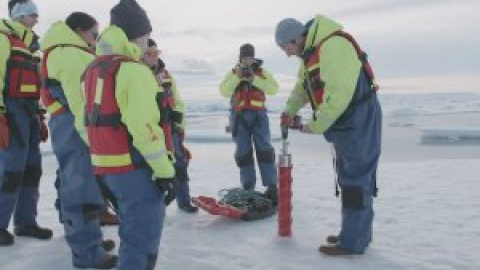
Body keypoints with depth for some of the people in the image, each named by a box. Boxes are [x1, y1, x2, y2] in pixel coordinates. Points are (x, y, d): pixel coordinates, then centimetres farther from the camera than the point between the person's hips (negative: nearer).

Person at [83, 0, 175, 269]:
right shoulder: (133, 70, -16)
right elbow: (145, 128, -21)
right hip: (135, 168, -9)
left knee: (134, 229, 23)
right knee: (144, 236, -1)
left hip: (108, 164, 9)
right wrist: (165, 171, -16)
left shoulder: (95, 69, 12)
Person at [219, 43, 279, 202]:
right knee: (243, 152, 3)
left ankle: (271, 186, -4)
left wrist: (254, 79, -18)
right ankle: (248, 188, 11)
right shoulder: (232, 73, 9)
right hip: (239, 117, 1)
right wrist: (237, 77, -17)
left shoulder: (262, 72, 7)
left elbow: (274, 89, -9)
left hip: (258, 115, -1)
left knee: (264, 149, -6)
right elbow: (224, 91, -6)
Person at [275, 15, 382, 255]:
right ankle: (357, 232, 24)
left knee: (355, 179, -6)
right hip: (344, 121, 10)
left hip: (359, 119, -10)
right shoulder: (310, 52, 9)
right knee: (350, 176, 14)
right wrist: (290, 109, 7)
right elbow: (302, 84, 21)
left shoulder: (332, 46, -24)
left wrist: (315, 126, -21)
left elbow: (339, 95, -29)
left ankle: (353, 242, 0)